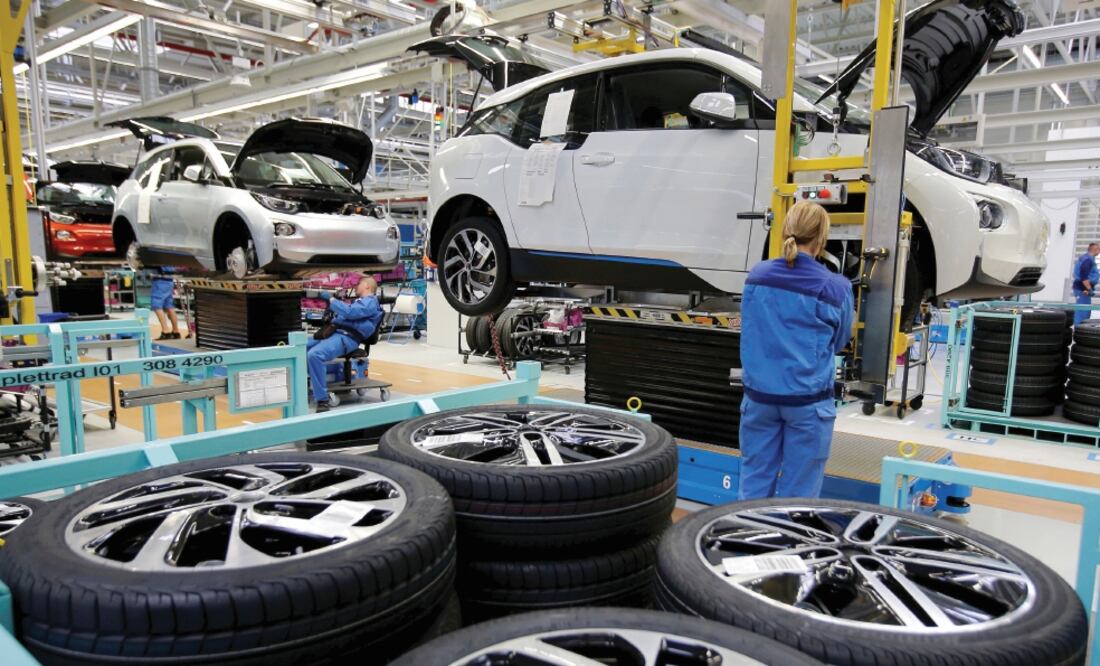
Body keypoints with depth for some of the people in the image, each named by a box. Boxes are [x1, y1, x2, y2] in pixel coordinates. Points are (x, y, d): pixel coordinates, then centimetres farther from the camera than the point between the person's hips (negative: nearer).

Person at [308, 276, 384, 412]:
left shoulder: (370, 302, -2)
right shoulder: (361, 302, 30)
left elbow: (348, 312, -18)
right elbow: (343, 316, 35)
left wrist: (331, 299, -10)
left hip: (346, 338, -11)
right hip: (335, 333, 11)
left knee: (314, 355, -33)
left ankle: (322, 400, -29)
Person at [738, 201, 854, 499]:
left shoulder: (756, 276, -1)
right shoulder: (836, 288, -10)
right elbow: (838, 342, 6)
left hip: (759, 394, 3)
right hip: (808, 400, -3)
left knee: (755, 481, 14)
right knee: (798, 491, 9)